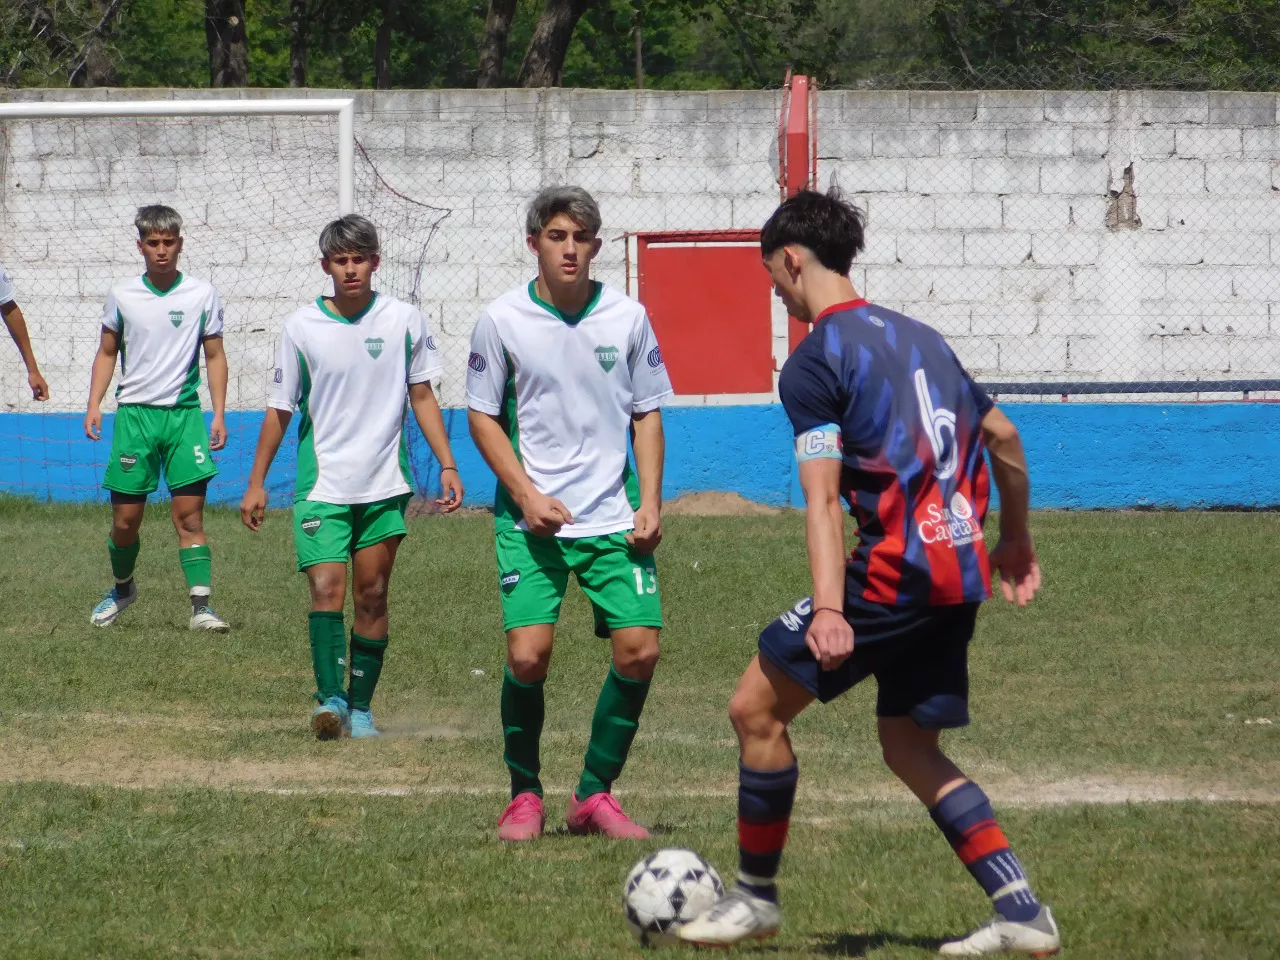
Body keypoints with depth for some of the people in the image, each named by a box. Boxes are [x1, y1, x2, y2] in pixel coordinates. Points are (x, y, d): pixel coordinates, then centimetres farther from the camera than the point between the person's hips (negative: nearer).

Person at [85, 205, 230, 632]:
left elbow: (215, 356, 7)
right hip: (134, 413, 1)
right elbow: (107, 353, 14)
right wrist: (94, 405, 3)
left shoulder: (202, 295, 2)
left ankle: (201, 606, -12)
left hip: (184, 413, -1)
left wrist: (219, 415, 0)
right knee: (125, 519, 4)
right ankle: (122, 588, 29)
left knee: (189, 513, -9)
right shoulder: (122, 296, 4)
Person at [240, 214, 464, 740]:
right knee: (327, 590, -16)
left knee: (372, 597, 6)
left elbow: (422, 395, 9)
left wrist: (447, 466, 2)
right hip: (321, 484, -2)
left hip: (385, 486, 2)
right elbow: (280, 408, 6)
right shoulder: (301, 327, -3)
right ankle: (329, 699, -24)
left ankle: (360, 707, 15)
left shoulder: (404, 321, -1)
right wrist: (256, 483, 7)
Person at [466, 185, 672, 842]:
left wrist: (650, 502, -1)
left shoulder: (627, 318, 2)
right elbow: (482, 416, 3)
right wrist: (526, 494, -9)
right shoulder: (502, 320, -3)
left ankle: (595, 795, 9)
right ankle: (524, 795, 7)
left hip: (614, 515, 2)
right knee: (527, 654, -14)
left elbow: (646, 413, 10)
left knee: (639, 650, -8)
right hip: (531, 517, -2)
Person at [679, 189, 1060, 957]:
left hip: (895, 569, -8)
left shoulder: (814, 363, -7)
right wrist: (1016, 540, 36)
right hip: (961, 569, 8)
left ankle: (757, 896, 12)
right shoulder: (921, 337, 17)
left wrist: (828, 611, -27)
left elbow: (823, 498, -18)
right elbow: (1003, 437, 22)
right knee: (910, 748, 17)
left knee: (757, 708, 4)